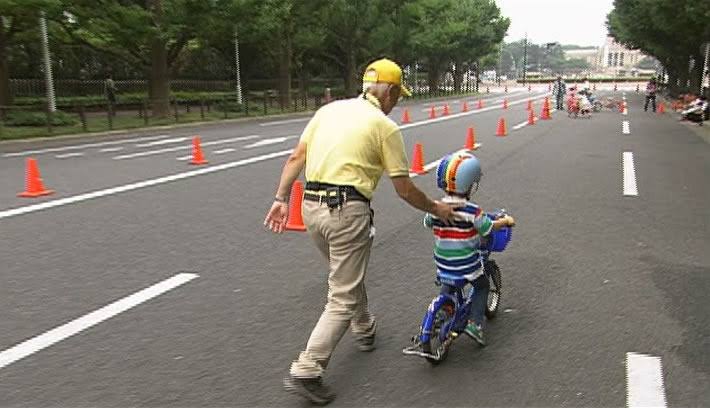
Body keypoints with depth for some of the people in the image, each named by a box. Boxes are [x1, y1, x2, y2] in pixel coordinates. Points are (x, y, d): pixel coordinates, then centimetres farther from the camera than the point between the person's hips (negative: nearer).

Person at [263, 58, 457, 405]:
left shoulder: (329, 110, 13)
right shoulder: (385, 126, -3)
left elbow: (296, 158, 8)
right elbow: (404, 190, -2)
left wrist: (281, 200, 10)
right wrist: (436, 209, 13)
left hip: (312, 207, 7)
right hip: (347, 211, -7)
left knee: (348, 274, 29)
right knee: (343, 297, 3)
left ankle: (364, 330, 48)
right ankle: (306, 371, 0)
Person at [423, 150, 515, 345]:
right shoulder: (472, 211, -19)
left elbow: (427, 223, 10)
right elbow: (488, 228, -9)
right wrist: (506, 220, 8)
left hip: (442, 263, 4)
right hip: (467, 265, -4)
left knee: (447, 284, 32)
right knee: (482, 285, 20)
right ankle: (475, 322, 10)